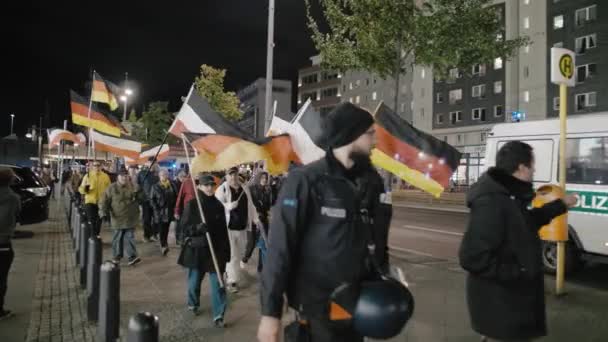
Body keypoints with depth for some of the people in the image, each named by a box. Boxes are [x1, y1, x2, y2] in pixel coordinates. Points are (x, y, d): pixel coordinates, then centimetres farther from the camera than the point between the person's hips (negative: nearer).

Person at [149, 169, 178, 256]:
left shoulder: (172, 186, 5)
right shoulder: (155, 187, 0)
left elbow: (176, 197, 9)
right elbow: (152, 199, 0)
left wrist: (173, 207, 1)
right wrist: (156, 208, -9)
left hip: (169, 211, 2)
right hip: (159, 211, -2)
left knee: (166, 228, 9)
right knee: (161, 229, -9)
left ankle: (164, 244, 23)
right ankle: (164, 245, -12)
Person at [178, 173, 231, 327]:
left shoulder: (218, 205, 3)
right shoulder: (191, 204, -5)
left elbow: (223, 230, 7)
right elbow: (185, 227, -6)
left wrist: (226, 250, 6)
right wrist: (198, 228, -27)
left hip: (216, 250, 1)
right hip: (196, 249, -1)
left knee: (217, 282, -3)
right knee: (194, 280, 14)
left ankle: (218, 315, 4)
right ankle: (193, 304, 41)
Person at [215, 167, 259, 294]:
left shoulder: (245, 189, 10)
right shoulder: (222, 189, -7)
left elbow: (250, 206, 16)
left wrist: (256, 219, 9)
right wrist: (228, 206, -31)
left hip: (242, 227, 6)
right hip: (228, 227, -6)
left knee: (239, 253, 15)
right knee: (232, 254, -4)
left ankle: (230, 273, 34)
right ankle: (232, 281, 6)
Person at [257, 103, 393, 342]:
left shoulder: (373, 181, 3)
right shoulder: (305, 181, -15)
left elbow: (379, 241, 11)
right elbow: (280, 248, -16)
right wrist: (270, 311, -16)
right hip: (319, 309, -6)